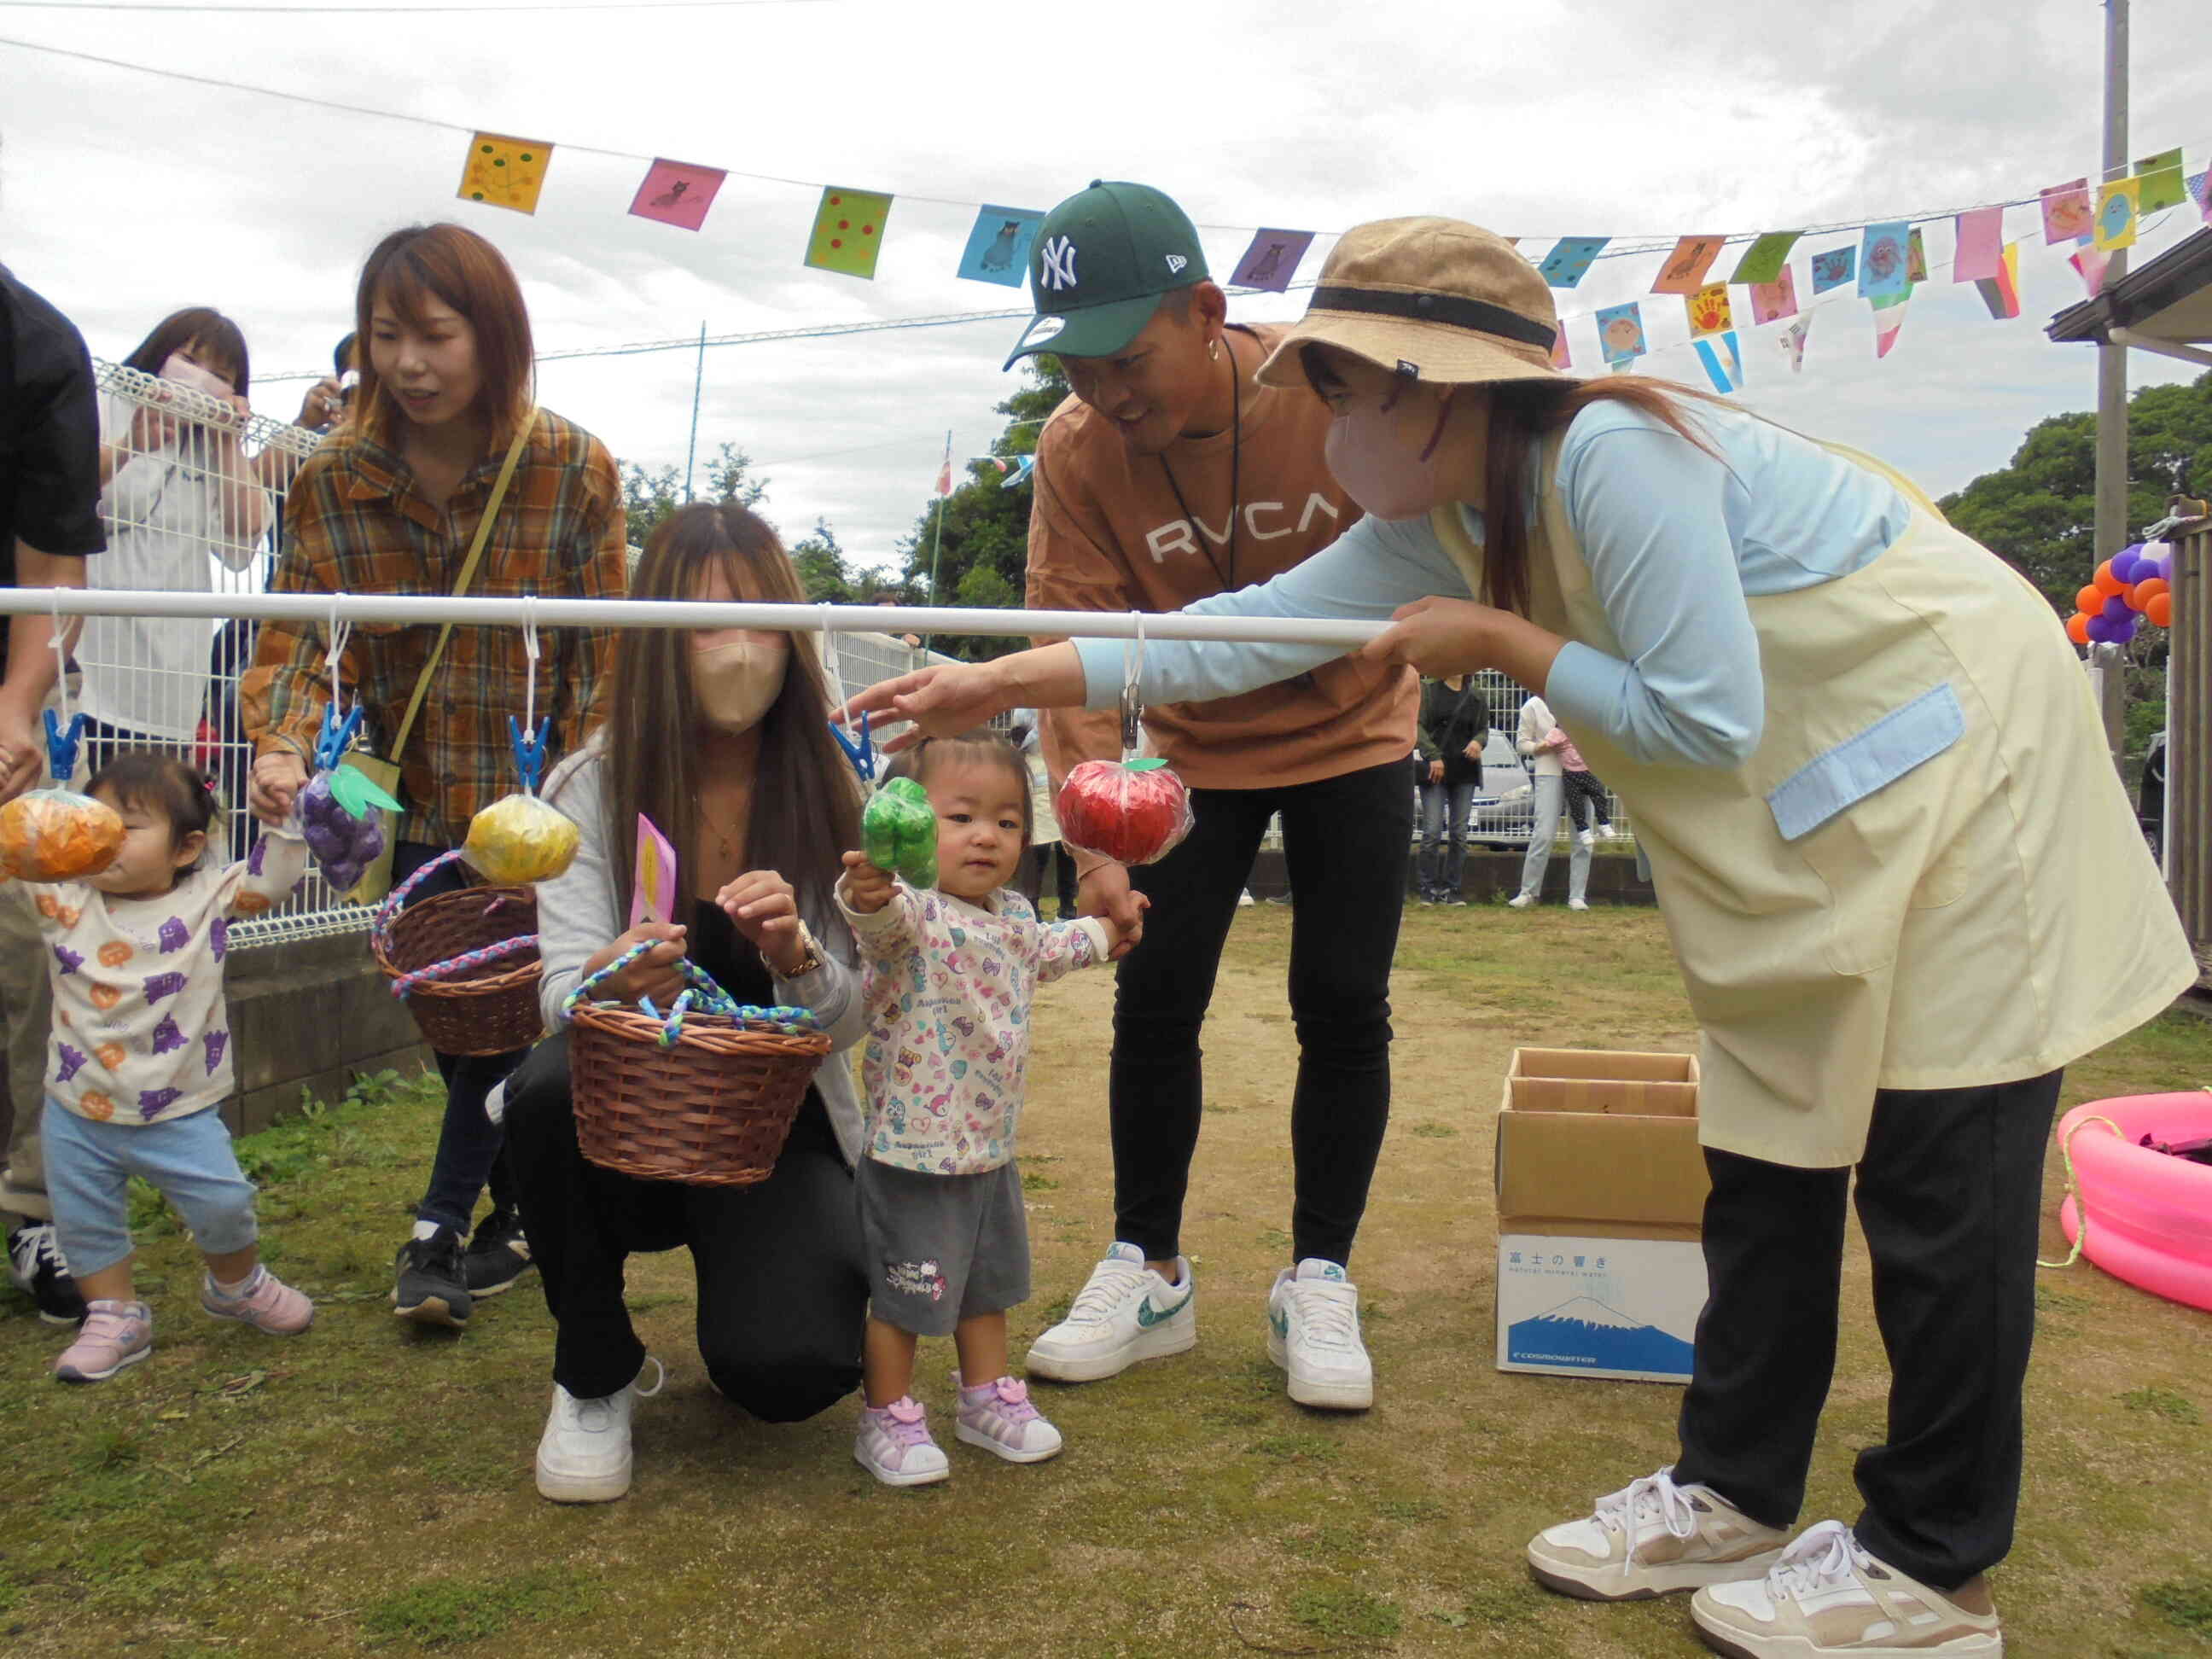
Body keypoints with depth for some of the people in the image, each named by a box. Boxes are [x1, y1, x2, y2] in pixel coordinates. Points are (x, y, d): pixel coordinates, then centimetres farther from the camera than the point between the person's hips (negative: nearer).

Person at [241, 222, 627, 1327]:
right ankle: (523, 1216, 29)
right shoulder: (332, 479, -5)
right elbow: (301, 634, -9)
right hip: (418, 808, 3)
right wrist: (284, 745, -29)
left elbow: (605, 650, -7)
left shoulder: (574, 468, -11)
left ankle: (441, 1227, 11)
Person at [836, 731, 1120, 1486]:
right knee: (901, 1295, 6)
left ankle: (988, 1397, 41)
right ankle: (888, 1419, 24)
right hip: (913, 1152, -8)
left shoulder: (1012, 915, 5)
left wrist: (1102, 930, 38)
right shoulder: (912, 913, -21)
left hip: (991, 1148, 8)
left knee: (988, 1283, 23)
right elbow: (888, 921, -46)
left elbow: (1044, 950, 29)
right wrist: (868, 895, -68)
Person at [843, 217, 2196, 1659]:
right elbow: (1252, 628, -3)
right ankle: (1733, 1497, 24)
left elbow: (1706, 723, -27)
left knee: (1937, 1185, -2)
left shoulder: (1613, 454, -27)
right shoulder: (1441, 524, -1)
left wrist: (1500, 642, -18)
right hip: (1817, 819, 9)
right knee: (1771, 1156, 11)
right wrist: (1001, 683, -4)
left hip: (1955, 770, -8)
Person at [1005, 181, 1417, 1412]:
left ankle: (1320, 1283, 15)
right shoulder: (1075, 452, -20)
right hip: (1195, 748, 2)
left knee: (1343, 1007, -1)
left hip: (1351, 734, -1)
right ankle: (1148, 1273, 17)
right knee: (1155, 999, -1)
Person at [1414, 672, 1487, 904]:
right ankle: (1428, 887, 2)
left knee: (1459, 832, 3)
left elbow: (1484, 728, 17)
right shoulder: (1428, 689, 2)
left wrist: (1478, 741, -6)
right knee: (1432, 830, -9)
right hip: (1435, 768, -4)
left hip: (1465, 771, 4)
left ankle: (1452, 888, 10)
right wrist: (1433, 755, -13)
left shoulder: (1475, 694, 13)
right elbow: (1417, 725, -3)